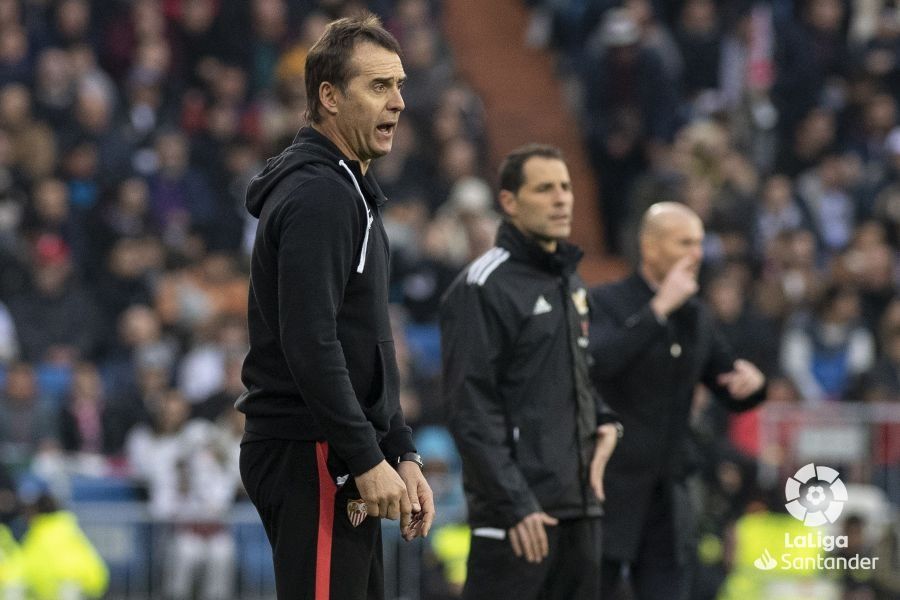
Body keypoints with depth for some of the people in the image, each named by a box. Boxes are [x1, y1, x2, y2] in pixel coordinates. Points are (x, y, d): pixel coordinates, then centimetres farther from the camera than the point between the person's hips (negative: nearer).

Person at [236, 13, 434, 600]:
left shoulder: (349, 193, 19)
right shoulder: (317, 195, -14)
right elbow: (310, 346, -23)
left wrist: (402, 453, 16)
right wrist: (368, 460, -21)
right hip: (314, 461, -10)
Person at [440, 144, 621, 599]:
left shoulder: (570, 282, 17)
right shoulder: (483, 287, -9)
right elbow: (472, 410, -14)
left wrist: (604, 421, 9)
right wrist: (514, 505, -19)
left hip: (580, 503, 8)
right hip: (518, 507, -8)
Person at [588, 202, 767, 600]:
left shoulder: (697, 316, 11)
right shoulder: (605, 303, -7)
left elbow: (734, 397, 17)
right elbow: (599, 362, -27)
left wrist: (752, 382, -6)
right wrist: (659, 309, -24)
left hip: (666, 494, 6)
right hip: (609, 490, -6)